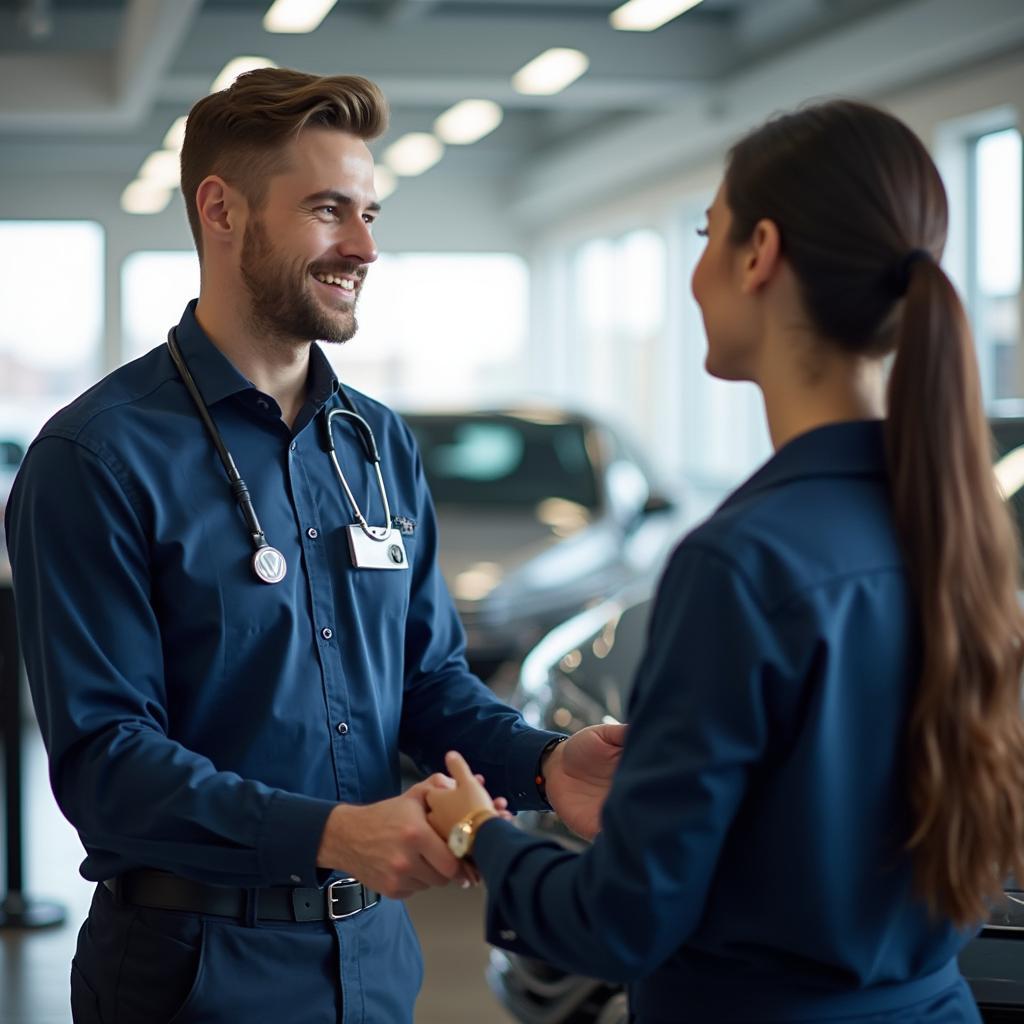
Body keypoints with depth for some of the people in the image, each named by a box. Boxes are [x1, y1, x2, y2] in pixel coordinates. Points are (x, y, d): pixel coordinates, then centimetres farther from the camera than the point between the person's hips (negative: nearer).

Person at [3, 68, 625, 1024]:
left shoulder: (382, 444, 8)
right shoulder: (98, 458, -13)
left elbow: (430, 676, 12)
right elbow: (102, 756, -18)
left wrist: (543, 762, -9)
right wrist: (331, 833, -29)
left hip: (374, 946, 6)